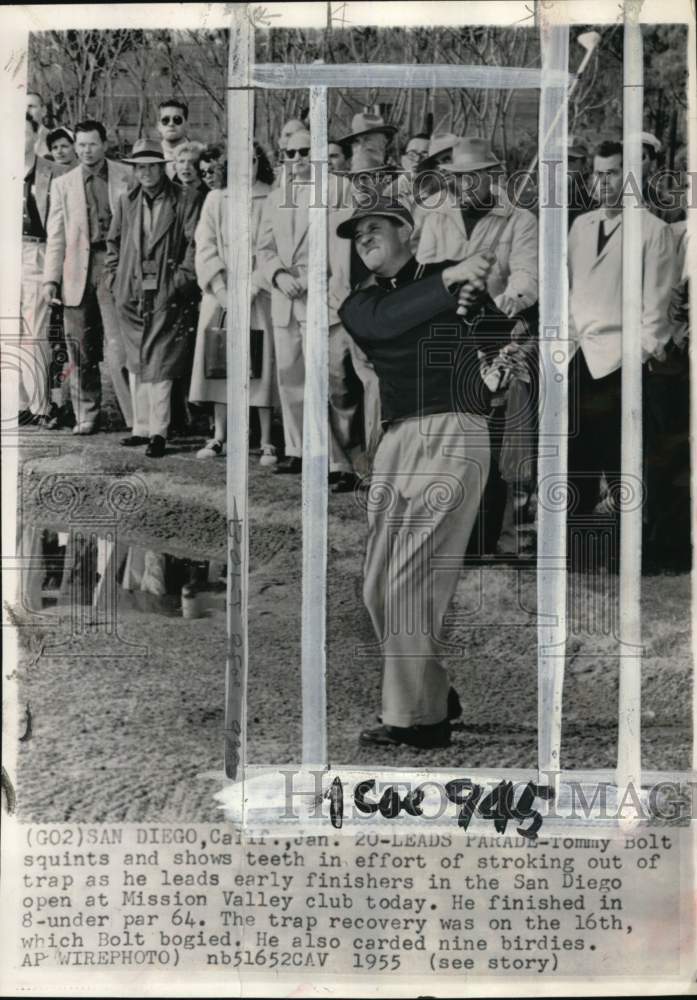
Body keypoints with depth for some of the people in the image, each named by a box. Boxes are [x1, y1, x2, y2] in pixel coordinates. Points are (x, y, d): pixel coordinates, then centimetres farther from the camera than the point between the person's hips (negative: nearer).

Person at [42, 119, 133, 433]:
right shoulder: (62, 184, 12)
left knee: (118, 347, -10)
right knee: (81, 351, 5)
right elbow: (56, 236, 10)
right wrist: (51, 279, 1)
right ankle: (86, 416, 16)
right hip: (78, 272, 3)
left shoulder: (127, 177, 6)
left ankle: (136, 417, -5)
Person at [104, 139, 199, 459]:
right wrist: (115, 279, 10)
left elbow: (193, 245, -4)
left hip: (167, 295, -5)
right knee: (135, 363, 9)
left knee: (159, 364, -7)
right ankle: (142, 428, 17)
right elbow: (113, 243, 19)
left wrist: (180, 281, -11)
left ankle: (158, 432, -1)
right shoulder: (126, 202, 12)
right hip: (131, 294, 5)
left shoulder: (183, 202, -1)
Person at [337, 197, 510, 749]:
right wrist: (449, 281, -18)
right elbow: (386, 321, -9)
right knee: (379, 587, 9)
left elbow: (499, 341, 1)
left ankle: (419, 719, -3)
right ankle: (435, 693, 25)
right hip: (396, 440, 6)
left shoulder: (457, 276, 7)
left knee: (410, 583, -12)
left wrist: (474, 304, -18)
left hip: (454, 433, -6)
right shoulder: (359, 305, 14)